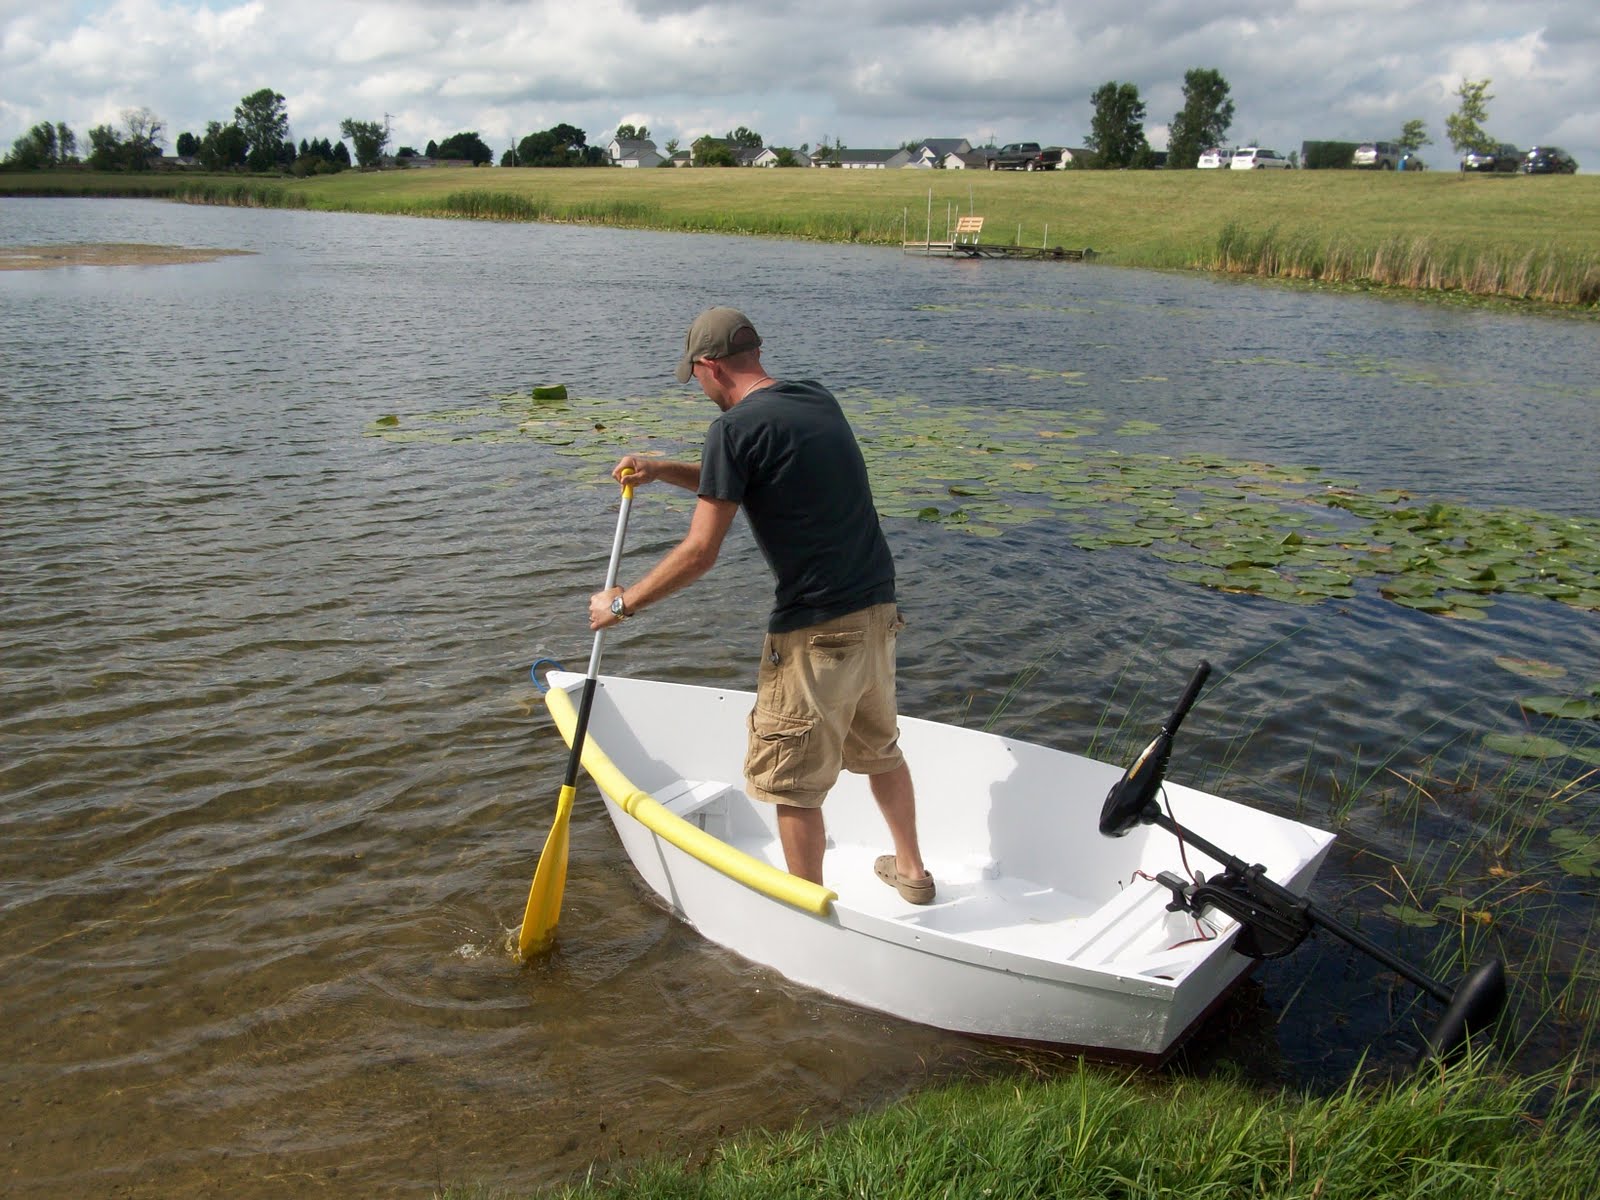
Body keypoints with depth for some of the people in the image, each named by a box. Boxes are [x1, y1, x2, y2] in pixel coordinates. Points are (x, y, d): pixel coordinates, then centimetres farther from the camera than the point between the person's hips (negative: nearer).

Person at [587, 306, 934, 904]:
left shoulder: (736, 426, -13)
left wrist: (620, 603, -2)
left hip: (816, 628, -8)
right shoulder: (818, 399, 11)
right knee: (878, 747, 26)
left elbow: (700, 552, -14)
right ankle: (911, 870, 41)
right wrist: (663, 470, 16)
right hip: (876, 608, 9)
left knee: (792, 781, 6)